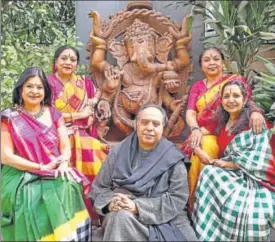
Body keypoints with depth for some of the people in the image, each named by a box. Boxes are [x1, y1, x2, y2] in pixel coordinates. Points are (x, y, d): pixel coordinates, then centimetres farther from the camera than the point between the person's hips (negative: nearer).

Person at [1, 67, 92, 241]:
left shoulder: (53, 114, 10)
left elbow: (66, 146, 7)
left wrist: (64, 163, -16)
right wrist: (41, 167, -13)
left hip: (55, 174, 2)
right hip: (21, 177, -2)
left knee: (67, 189, -23)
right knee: (31, 201, -27)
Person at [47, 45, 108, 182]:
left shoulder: (82, 82, 11)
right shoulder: (48, 83, -3)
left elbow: (98, 93, 29)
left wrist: (94, 101, 5)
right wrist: (80, 114, -9)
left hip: (81, 135, 5)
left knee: (98, 153, -24)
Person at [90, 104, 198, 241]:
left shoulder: (173, 158, -1)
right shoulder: (119, 152, 5)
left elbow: (178, 199, -8)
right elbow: (98, 187, 8)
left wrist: (137, 207, -19)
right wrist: (111, 202, -15)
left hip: (161, 222, -2)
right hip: (118, 220, 3)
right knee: (120, 215, -31)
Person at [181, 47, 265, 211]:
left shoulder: (236, 80, 5)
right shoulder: (197, 86, 14)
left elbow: (248, 100, -10)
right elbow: (190, 113, 3)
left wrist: (256, 111, -34)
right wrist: (196, 129, -19)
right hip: (201, 135, 3)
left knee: (207, 145, -31)